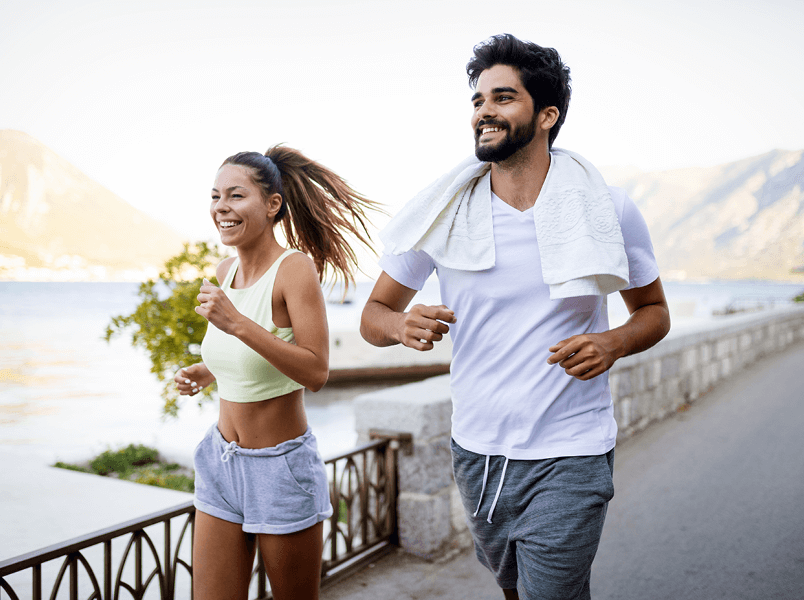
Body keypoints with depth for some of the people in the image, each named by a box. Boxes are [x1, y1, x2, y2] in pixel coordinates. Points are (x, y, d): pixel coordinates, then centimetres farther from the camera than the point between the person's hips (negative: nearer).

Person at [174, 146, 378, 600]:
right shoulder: (227, 271, 4)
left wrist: (237, 323, -28)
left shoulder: (296, 268, -17)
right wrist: (207, 373, 3)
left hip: (281, 465, -6)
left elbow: (316, 372, -24)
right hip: (221, 460, 6)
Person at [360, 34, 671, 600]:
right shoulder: (443, 212, -4)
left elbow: (654, 311, 6)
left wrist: (612, 344, -17)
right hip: (475, 452, 3)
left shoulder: (608, 208, -7)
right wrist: (400, 325, -22)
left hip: (569, 457, -3)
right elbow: (374, 313, 3)